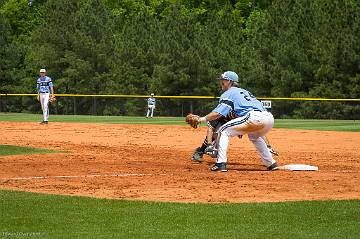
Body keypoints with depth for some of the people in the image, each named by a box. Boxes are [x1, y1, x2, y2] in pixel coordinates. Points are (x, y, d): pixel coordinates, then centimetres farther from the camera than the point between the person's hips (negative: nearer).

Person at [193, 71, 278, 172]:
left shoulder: (228, 93, 10)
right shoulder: (245, 91, 35)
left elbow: (217, 113, -2)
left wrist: (203, 119, 6)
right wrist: (242, 129, 33)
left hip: (255, 118, -8)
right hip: (269, 117, 8)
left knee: (223, 131, 3)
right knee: (254, 136, 40)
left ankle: (221, 163, -8)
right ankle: (271, 163, 37)